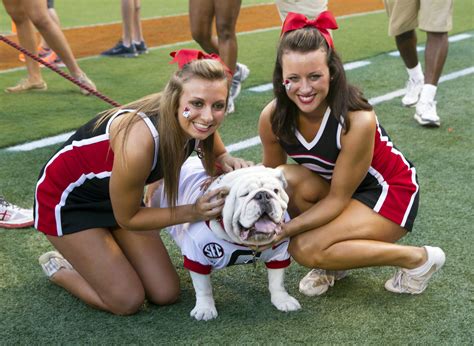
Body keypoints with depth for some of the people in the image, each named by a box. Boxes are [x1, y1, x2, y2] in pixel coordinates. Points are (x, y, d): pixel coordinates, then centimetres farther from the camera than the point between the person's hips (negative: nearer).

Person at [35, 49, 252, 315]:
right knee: (127, 302, -9)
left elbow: (217, 154, 5)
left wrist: (229, 161, -18)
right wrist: (193, 213, -27)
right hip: (68, 200, -7)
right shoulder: (139, 140, -39)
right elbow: (126, 218, -24)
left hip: (118, 193, 7)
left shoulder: (200, 123, -20)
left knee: (166, 294, 3)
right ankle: (58, 267, 16)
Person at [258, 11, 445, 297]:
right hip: (335, 188, 6)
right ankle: (333, 263, -1)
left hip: (391, 194, -6)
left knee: (305, 249, -25)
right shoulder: (273, 117, -19)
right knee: (284, 179, -25)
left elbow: (338, 199, -23)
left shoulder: (358, 121, -33)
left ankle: (417, 258, -7)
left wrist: (284, 230, -29)